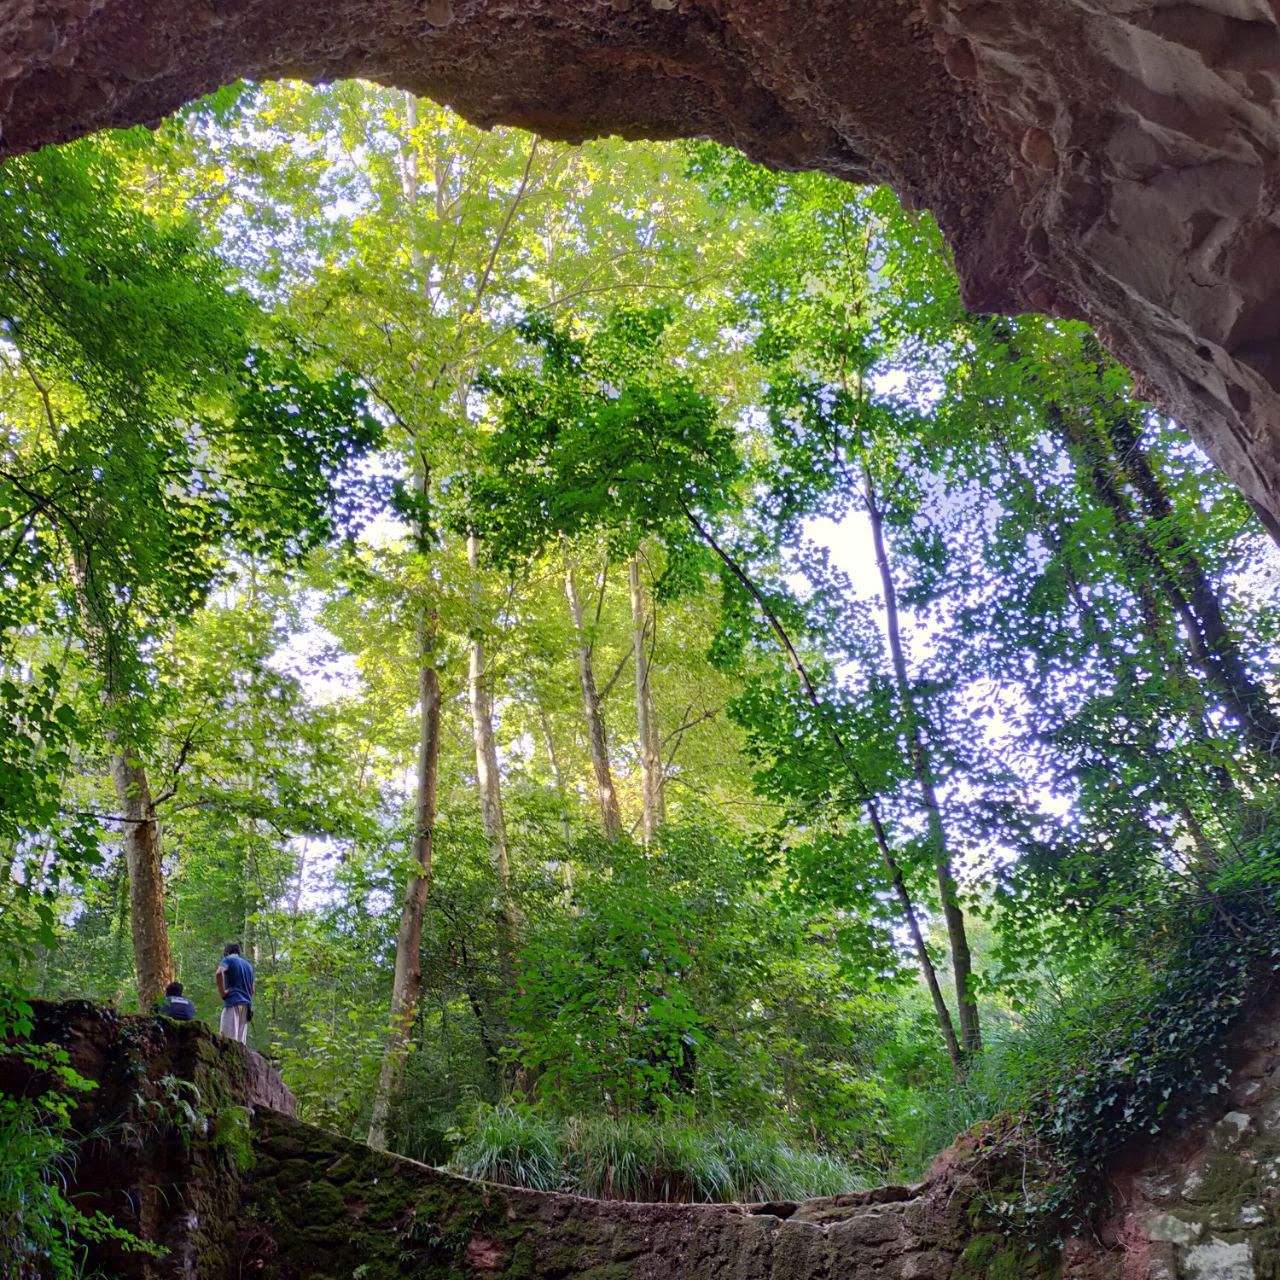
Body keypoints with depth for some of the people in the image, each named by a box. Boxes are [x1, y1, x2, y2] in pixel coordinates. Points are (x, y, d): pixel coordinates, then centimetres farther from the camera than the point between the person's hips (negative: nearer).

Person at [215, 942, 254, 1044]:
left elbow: (219, 973, -18)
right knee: (241, 1041, 4)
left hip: (232, 1002, -6)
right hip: (246, 1004, 7)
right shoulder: (248, 965, 24)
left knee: (229, 1039, -13)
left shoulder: (229, 959, 4)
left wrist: (222, 992, -11)